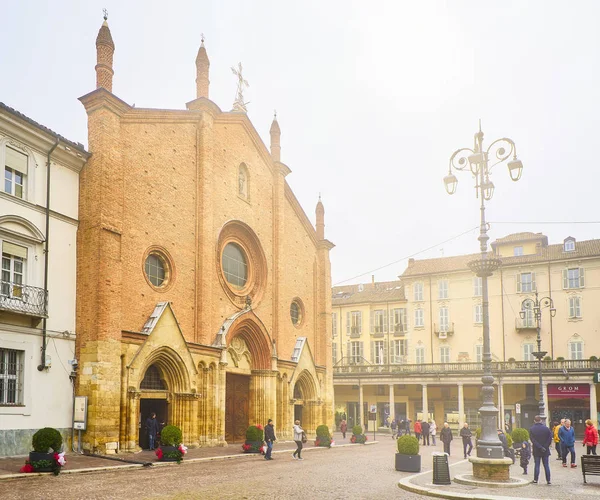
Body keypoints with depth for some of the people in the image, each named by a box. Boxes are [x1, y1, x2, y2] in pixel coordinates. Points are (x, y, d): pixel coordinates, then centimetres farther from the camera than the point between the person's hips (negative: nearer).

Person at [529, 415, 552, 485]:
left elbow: (533, 440, -12)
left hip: (536, 450, -1)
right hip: (545, 450, 1)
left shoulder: (532, 429, -6)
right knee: (546, 465, 7)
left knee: (536, 465, 5)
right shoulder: (546, 428, -3)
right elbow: (550, 437, -9)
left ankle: (535, 480, 6)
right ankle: (548, 480, 7)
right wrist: (545, 446, -7)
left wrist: (540, 447, -13)